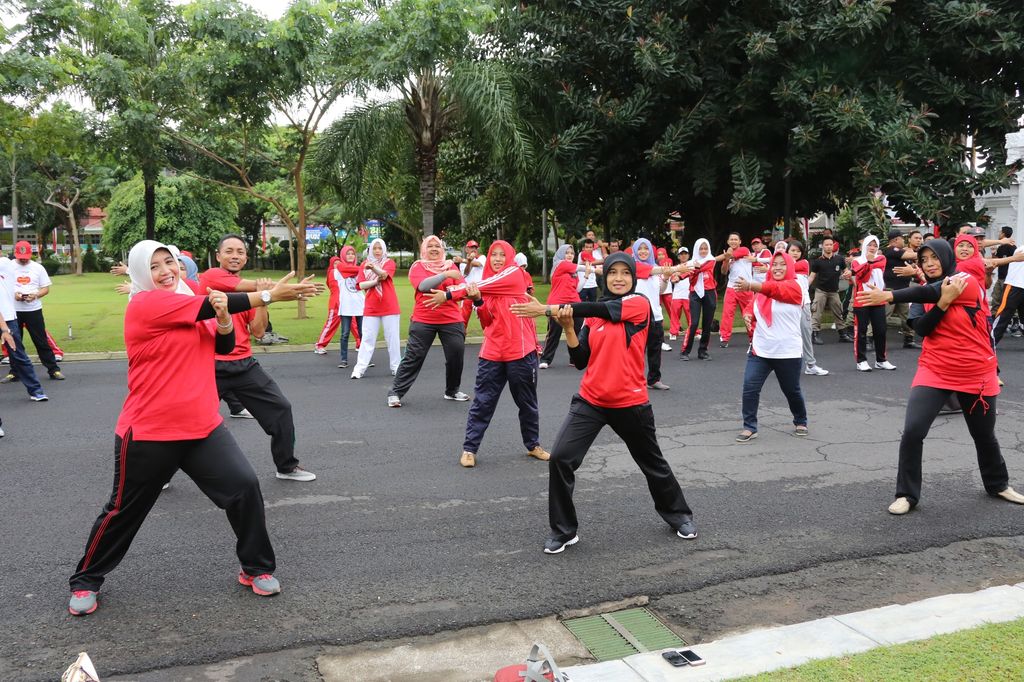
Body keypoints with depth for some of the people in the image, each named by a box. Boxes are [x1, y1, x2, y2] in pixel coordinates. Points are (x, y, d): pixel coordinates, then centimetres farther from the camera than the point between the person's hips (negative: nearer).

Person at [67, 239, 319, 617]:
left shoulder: (193, 304, 10)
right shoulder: (144, 304, -13)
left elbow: (225, 345, 5)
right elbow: (208, 305, -20)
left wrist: (223, 315, -17)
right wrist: (269, 295, -20)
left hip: (203, 427, 6)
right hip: (149, 432, -6)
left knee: (245, 486, -6)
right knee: (124, 510, 9)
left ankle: (256, 568, 12)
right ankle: (85, 581, 33)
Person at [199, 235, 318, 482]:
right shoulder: (211, 276, -6)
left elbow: (258, 331, 3)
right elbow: (262, 286, -16)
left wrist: (263, 300, -8)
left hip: (244, 364, 6)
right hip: (212, 366, -6)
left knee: (281, 408, 5)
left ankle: (287, 466, 22)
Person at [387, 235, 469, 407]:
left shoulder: (451, 265, 9)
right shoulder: (417, 267, 1)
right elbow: (423, 285, -18)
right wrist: (446, 274, -22)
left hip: (452, 319, 3)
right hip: (423, 320, -3)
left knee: (456, 355, 2)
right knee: (414, 356, -2)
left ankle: (452, 391, 23)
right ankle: (395, 392, 7)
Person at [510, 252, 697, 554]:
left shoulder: (640, 304, -8)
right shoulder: (593, 317, 6)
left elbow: (600, 309, -21)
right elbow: (580, 361, 3)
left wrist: (547, 309, -22)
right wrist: (568, 328, -14)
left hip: (631, 403, -3)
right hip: (590, 401, 3)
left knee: (653, 463, 17)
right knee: (560, 458, -12)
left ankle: (679, 515, 44)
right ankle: (563, 531, 4)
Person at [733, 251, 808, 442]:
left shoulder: (793, 287, -9)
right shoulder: (763, 288, 8)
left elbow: (775, 290, -30)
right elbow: (754, 309, 21)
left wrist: (750, 286, -47)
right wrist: (749, 316, -4)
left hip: (787, 352, -4)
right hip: (760, 350, 4)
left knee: (791, 390, 12)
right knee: (749, 387, -10)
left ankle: (800, 422, 37)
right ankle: (749, 427, 0)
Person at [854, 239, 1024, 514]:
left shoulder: (968, 282, -11)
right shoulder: (925, 293, 4)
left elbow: (931, 292, -29)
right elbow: (923, 329, -11)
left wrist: (887, 296, -39)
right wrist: (944, 302, -25)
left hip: (976, 374, -2)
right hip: (934, 371, 2)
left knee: (984, 435, 17)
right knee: (912, 431, -14)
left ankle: (998, 484, 44)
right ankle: (907, 495, -1)